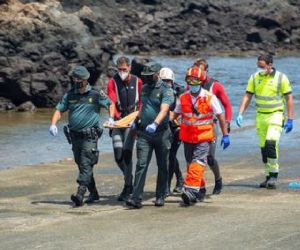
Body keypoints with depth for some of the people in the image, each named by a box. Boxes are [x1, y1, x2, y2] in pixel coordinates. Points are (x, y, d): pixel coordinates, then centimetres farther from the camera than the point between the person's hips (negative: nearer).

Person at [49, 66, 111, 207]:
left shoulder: (95, 94, -3)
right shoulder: (69, 95, 7)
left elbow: (110, 104, 6)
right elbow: (59, 110, 11)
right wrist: (53, 124, -5)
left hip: (89, 136, -5)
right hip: (75, 136, 6)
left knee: (86, 165, -14)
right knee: (81, 165, 12)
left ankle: (80, 194, -23)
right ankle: (93, 193, 25)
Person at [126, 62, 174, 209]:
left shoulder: (166, 90, -9)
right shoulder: (144, 88, 12)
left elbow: (164, 109, -24)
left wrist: (155, 123, -39)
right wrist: (137, 120, 25)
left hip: (161, 133, -4)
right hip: (144, 134, 4)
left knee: (162, 166, 8)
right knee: (141, 165, -7)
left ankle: (160, 197, 18)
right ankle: (136, 198, -13)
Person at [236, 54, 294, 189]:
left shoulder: (281, 78, -7)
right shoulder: (254, 77, 3)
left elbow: (289, 98, -3)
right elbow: (247, 96, 6)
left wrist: (290, 119, -7)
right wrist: (240, 114, -5)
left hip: (275, 115, -5)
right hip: (260, 116, 5)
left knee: (271, 143, -21)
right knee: (263, 147, 6)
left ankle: (274, 174, -13)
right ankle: (269, 176, 16)